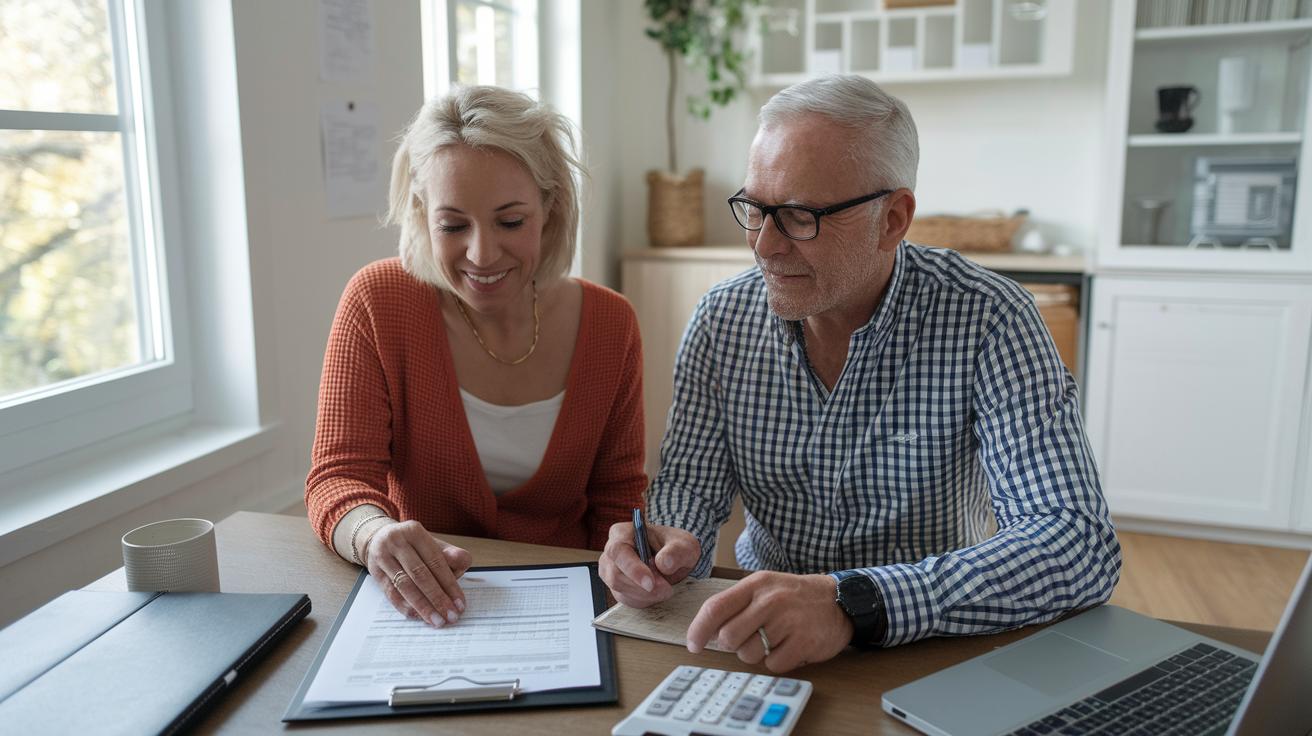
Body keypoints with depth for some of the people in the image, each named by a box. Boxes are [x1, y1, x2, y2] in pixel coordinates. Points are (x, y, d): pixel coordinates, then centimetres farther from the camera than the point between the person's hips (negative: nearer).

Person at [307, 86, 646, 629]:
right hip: (422, 611, 0)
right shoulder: (377, 304, -9)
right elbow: (338, 477, -10)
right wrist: (374, 535, -33)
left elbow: (617, 498, 4)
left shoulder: (609, 324, -4)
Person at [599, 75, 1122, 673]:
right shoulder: (722, 319, -3)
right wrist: (670, 544, -22)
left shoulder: (986, 320, -16)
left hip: (932, 645, 0)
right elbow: (689, 484, 3)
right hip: (759, 638, 1)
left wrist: (857, 602, -37)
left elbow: (1082, 546, -24)